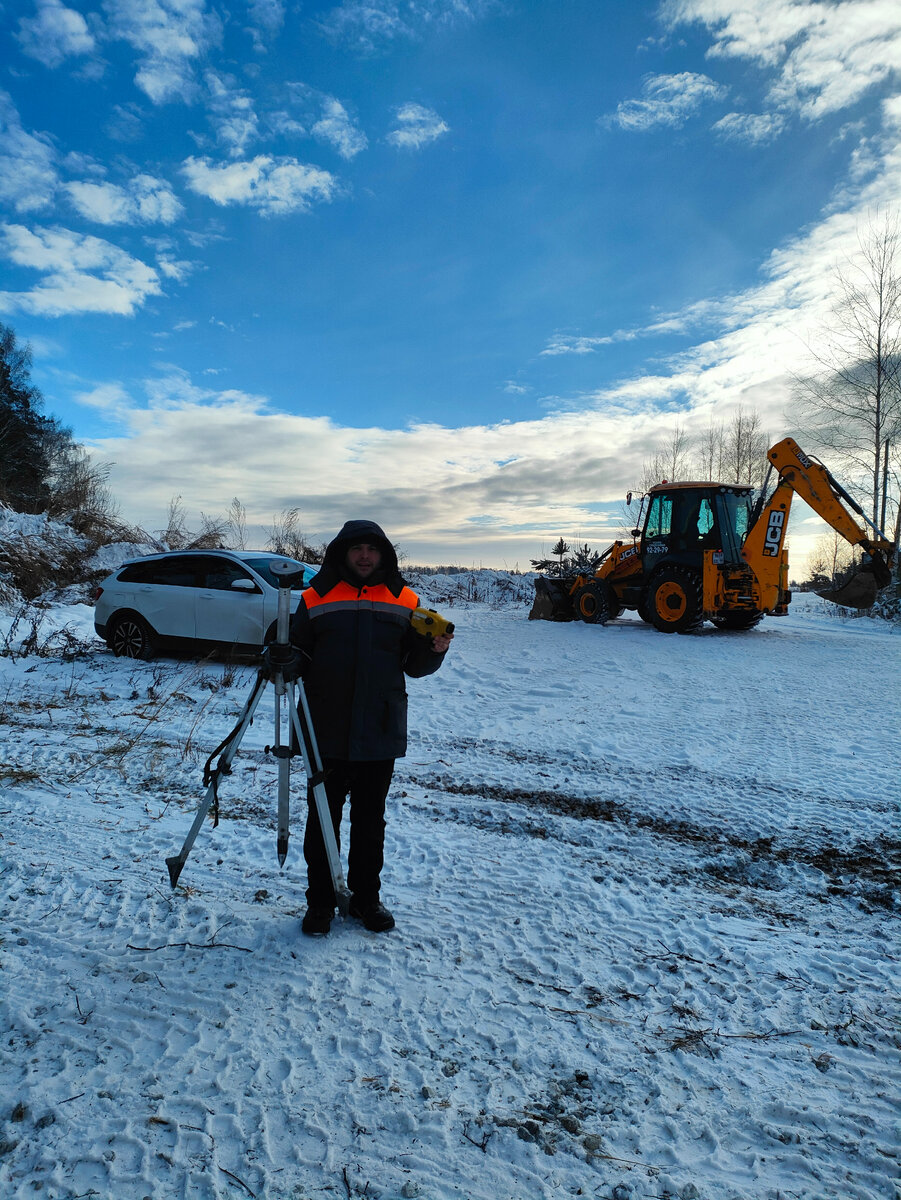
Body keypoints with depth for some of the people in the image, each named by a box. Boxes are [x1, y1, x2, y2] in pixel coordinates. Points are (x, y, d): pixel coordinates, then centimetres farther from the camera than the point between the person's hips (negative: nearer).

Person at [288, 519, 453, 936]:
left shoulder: (404, 600, 6)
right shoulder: (316, 598, 2)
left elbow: (414, 665, 7)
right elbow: (299, 660, 4)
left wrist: (435, 649, -12)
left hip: (380, 734, 1)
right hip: (326, 733, -1)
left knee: (370, 820, 13)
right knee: (323, 819, 8)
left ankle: (366, 897, 29)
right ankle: (320, 901, 24)